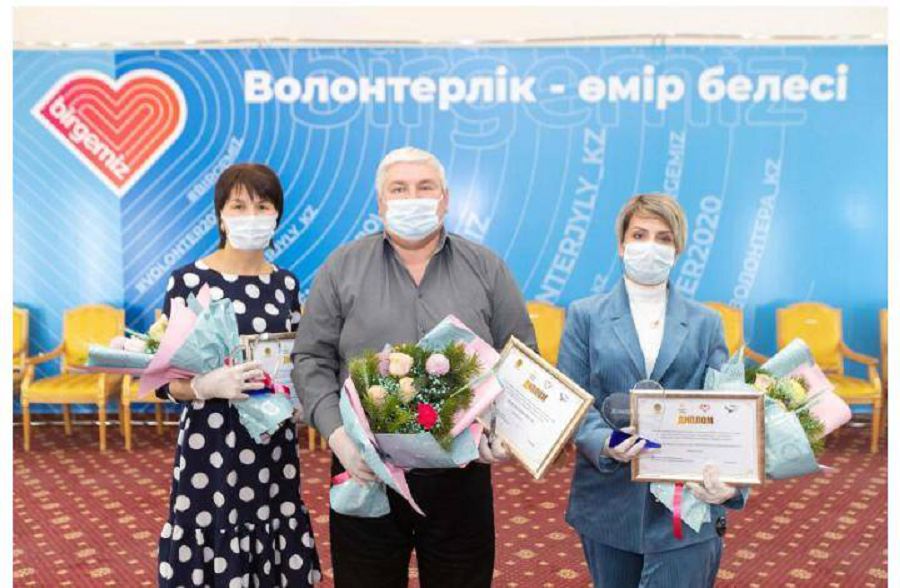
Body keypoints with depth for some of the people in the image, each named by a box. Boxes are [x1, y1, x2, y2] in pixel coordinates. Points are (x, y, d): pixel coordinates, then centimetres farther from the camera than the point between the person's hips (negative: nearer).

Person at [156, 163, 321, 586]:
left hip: (274, 447, 4)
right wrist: (206, 386, -25)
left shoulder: (285, 283, 6)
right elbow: (166, 379, -7)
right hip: (210, 447, -4)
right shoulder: (188, 281, -8)